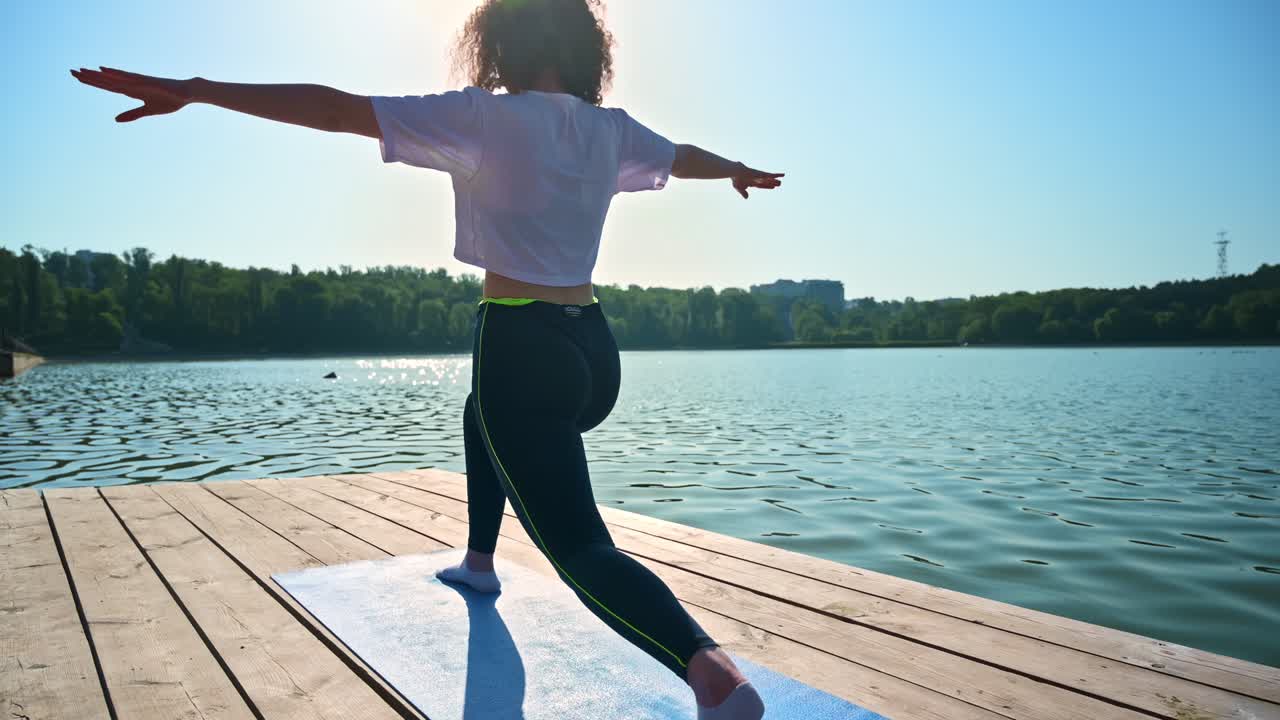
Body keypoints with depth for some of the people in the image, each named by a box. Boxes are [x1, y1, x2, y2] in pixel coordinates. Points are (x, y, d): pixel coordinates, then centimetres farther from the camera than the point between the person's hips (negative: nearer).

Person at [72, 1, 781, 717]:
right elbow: (687, 157, 29)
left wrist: (196, 89, -9)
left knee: (581, 549, -8)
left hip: (522, 348, -7)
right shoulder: (612, 130, 9)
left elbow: (339, 108, -13)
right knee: (481, 415, 37)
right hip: (594, 347, 7)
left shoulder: (488, 118, -8)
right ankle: (480, 563, 47)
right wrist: (740, 170, 50)